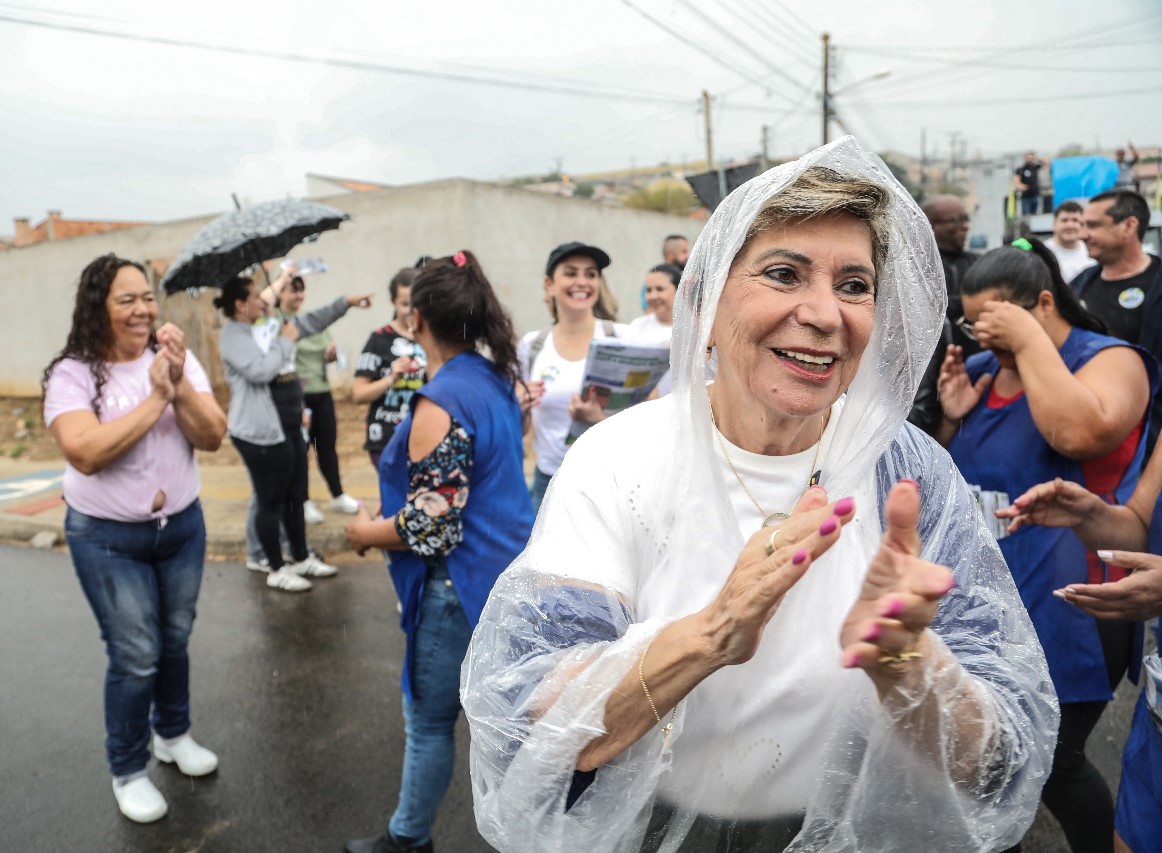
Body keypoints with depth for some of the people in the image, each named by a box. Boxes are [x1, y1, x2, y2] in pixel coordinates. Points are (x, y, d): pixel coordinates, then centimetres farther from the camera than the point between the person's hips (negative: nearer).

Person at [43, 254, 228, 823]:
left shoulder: (176, 359, -3)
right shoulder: (72, 373, -12)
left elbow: (213, 438, -10)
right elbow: (85, 453, -25)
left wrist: (179, 384, -25)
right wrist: (155, 398, -25)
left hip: (182, 525, 4)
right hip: (107, 538, -4)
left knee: (176, 641, 16)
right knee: (135, 656, 2)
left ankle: (173, 734, 40)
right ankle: (128, 772, 22)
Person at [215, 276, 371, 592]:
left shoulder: (268, 325, 13)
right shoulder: (233, 335, -13)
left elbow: (312, 321, 17)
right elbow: (260, 371, -27)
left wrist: (346, 302, 13)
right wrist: (285, 341, -15)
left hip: (290, 426, 9)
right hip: (262, 432, -9)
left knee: (296, 496, 17)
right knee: (271, 501, 1)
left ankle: (301, 558, 30)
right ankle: (276, 570, 14)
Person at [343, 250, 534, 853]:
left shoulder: (439, 403, -24)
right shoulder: (496, 379, 3)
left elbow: (431, 528, -24)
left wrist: (367, 532, -7)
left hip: (460, 586, -8)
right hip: (512, 569, 9)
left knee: (429, 718, 13)